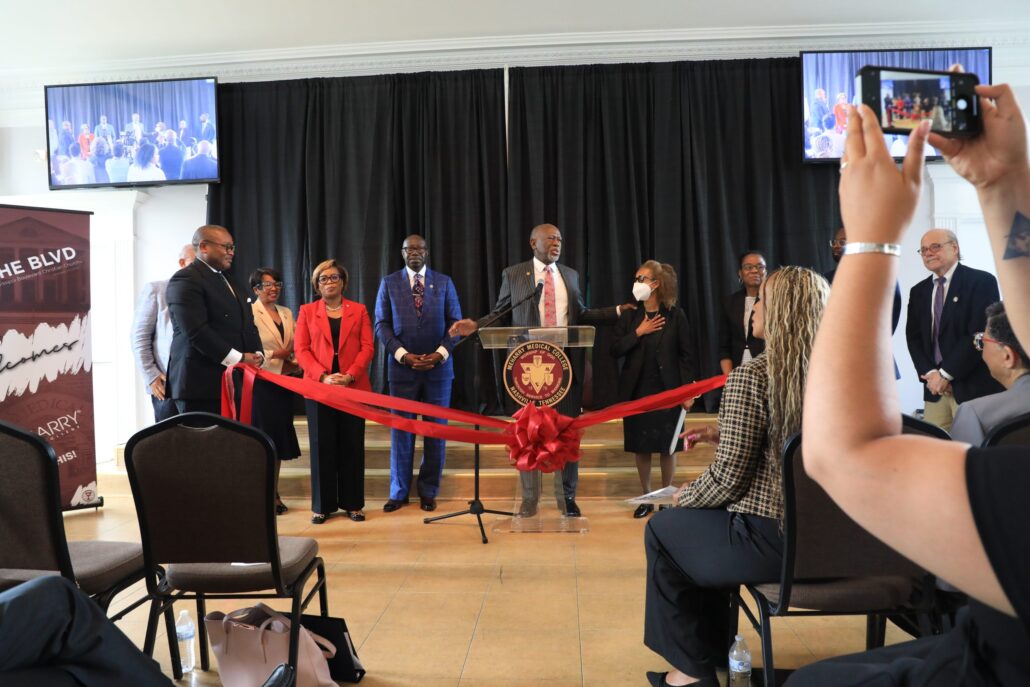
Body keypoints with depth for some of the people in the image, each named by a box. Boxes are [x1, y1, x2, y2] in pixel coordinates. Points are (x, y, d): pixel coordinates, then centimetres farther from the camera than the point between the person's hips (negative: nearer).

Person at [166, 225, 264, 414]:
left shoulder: (232, 284, 22)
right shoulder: (185, 279, -6)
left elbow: (247, 325, 21)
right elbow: (196, 331, -17)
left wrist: (257, 354, 1)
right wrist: (238, 359, -17)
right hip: (202, 383, -7)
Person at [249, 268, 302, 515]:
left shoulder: (287, 313, 14)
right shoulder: (250, 312, -7)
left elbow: (295, 346, 14)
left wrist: (293, 363, -5)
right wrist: (276, 355, -14)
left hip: (284, 384, 6)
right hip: (261, 384, -6)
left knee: (279, 437, 10)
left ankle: (274, 492, 20)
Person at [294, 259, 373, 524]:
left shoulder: (359, 310, 10)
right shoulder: (307, 311, 10)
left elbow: (367, 347, 2)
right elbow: (301, 349, 1)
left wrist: (350, 376, -13)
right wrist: (323, 376, -14)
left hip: (354, 387, 0)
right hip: (318, 387, 0)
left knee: (352, 445, 3)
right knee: (322, 446, 3)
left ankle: (352, 503, 12)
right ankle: (322, 505, 11)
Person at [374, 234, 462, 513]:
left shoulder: (444, 282, 7)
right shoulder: (388, 283, 6)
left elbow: (455, 322, 4)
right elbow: (382, 325, 2)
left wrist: (440, 353, -10)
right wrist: (403, 355, -11)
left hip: (438, 366, 1)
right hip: (402, 367, 0)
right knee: (401, 430, 5)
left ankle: (429, 491, 17)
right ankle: (399, 491, 17)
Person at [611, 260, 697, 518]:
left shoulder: (675, 315, -4)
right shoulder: (629, 316, 4)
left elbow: (688, 355, -3)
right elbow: (615, 350, -3)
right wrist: (638, 333, -14)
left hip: (667, 390, -2)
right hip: (636, 390, 2)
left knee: (667, 447, 5)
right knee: (640, 447, 7)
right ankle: (646, 498, 21)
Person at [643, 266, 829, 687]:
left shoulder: (750, 377, -18)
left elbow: (728, 479, -17)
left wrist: (685, 495, 3)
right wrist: (722, 435, 13)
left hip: (772, 541, -7)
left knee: (662, 529, 15)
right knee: (706, 524, 28)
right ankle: (715, 653, 37)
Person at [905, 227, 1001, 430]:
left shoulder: (982, 281, -3)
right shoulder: (918, 291, 14)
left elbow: (980, 333, -12)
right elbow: (913, 337, 9)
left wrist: (945, 374, -13)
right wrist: (930, 373, -6)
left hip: (972, 386, -5)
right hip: (934, 386, 5)